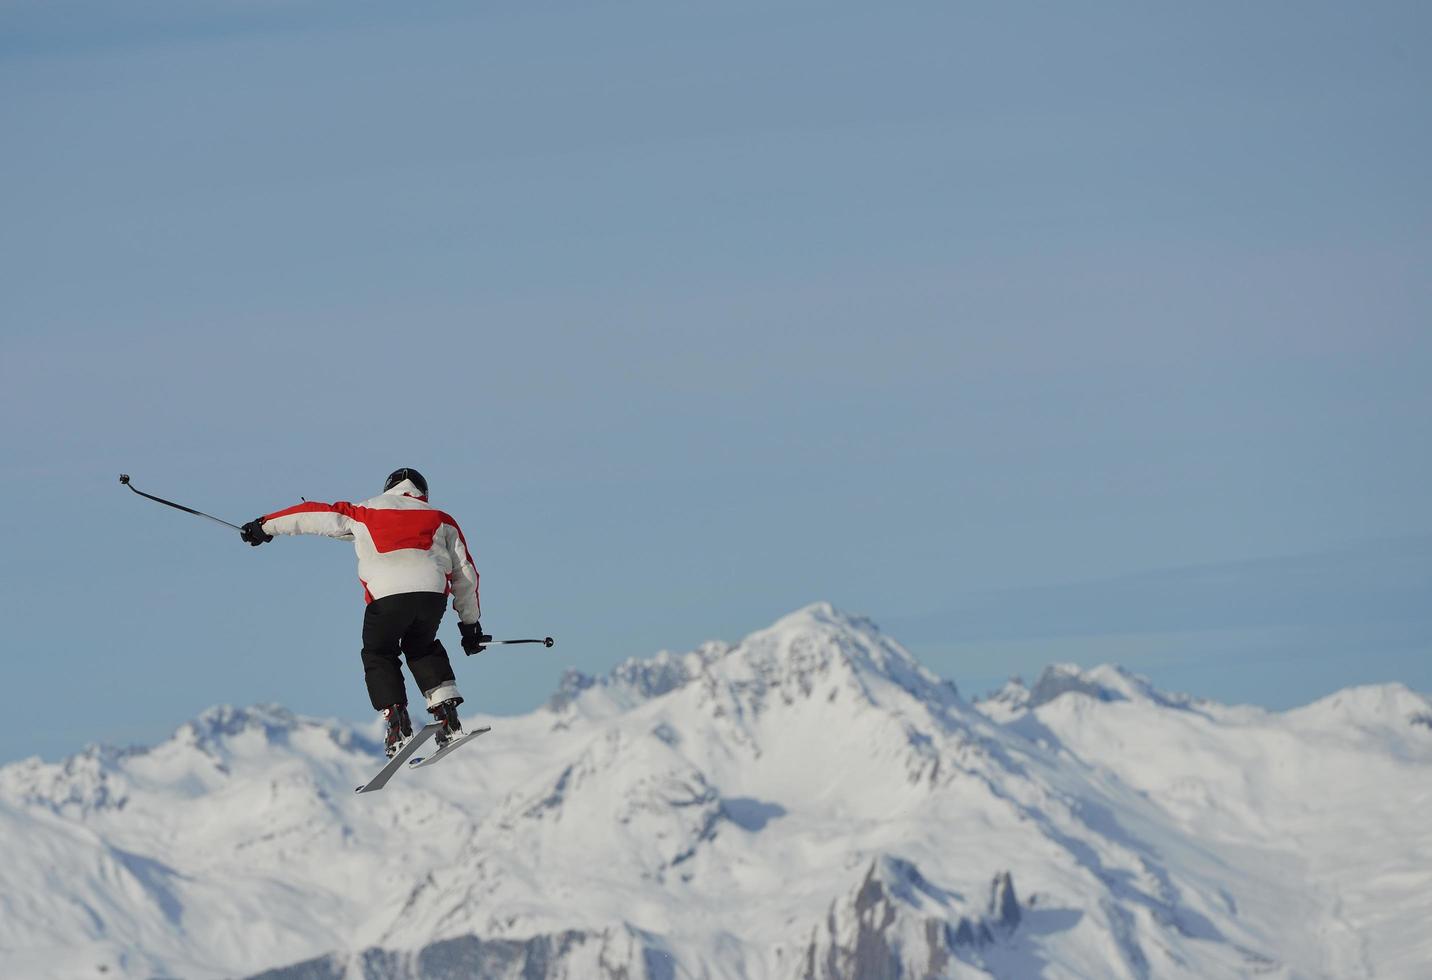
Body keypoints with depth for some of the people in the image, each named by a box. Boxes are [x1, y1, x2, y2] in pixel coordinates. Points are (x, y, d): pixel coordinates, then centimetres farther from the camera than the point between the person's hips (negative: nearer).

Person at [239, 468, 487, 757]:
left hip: (387, 593, -2)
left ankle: (397, 721, 3)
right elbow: (465, 573, 25)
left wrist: (266, 525, 40)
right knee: (422, 648, 28)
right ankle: (447, 713, 13)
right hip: (434, 592, 2)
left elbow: (316, 514, 29)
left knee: (378, 655, 21)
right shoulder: (440, 520, 27)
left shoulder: (365, 513, 24)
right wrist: (470, 623, 31)